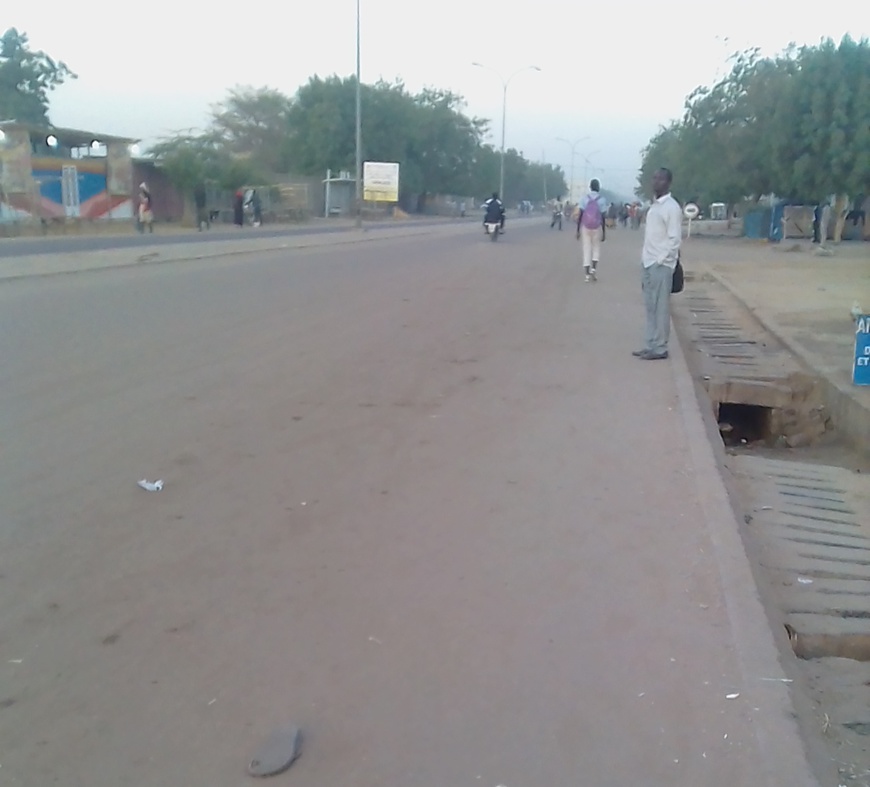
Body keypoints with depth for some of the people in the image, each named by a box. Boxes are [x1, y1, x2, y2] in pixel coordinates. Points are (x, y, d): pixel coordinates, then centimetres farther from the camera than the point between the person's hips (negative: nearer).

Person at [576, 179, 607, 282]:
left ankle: (587, 274, -1)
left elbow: (580, 215, -5)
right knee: (596, 247, 16)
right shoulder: (602, 200, -5)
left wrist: (578, 230, 1)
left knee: (587, 249, 4)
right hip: (597, 228, -1)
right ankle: (594, 268, -3)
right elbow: (603, 217, -6)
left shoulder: (584, 199, -3)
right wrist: (604, 232, 1)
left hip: (585, 227, 1)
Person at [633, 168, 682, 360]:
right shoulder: (654, 205, 15)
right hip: (649, 263, 8)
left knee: (660, 307, -4)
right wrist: (646, 258, 13)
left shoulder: (672, 207, -11)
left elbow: (675, 239, -14)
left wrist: (661, 260, -15)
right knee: (650, 306, 10)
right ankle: (652, 345, 16)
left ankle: (660, 348, 1)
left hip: (661, 265, -8)